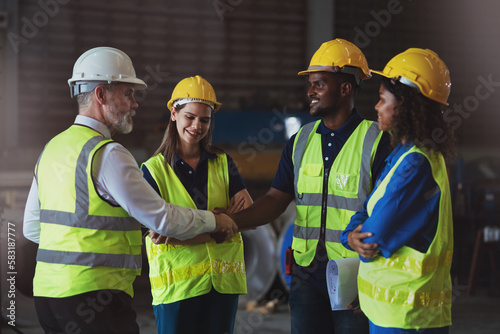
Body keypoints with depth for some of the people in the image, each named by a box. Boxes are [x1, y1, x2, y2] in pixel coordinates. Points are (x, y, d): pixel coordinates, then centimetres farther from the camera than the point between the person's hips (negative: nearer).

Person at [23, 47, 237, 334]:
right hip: (94, 296, -9)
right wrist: (214, 221, 3)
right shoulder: (107, 154, -14)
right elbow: (163, 219, -13)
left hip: (47, 289, 9)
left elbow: (31, 227, 20)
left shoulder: (51, 149, 13)